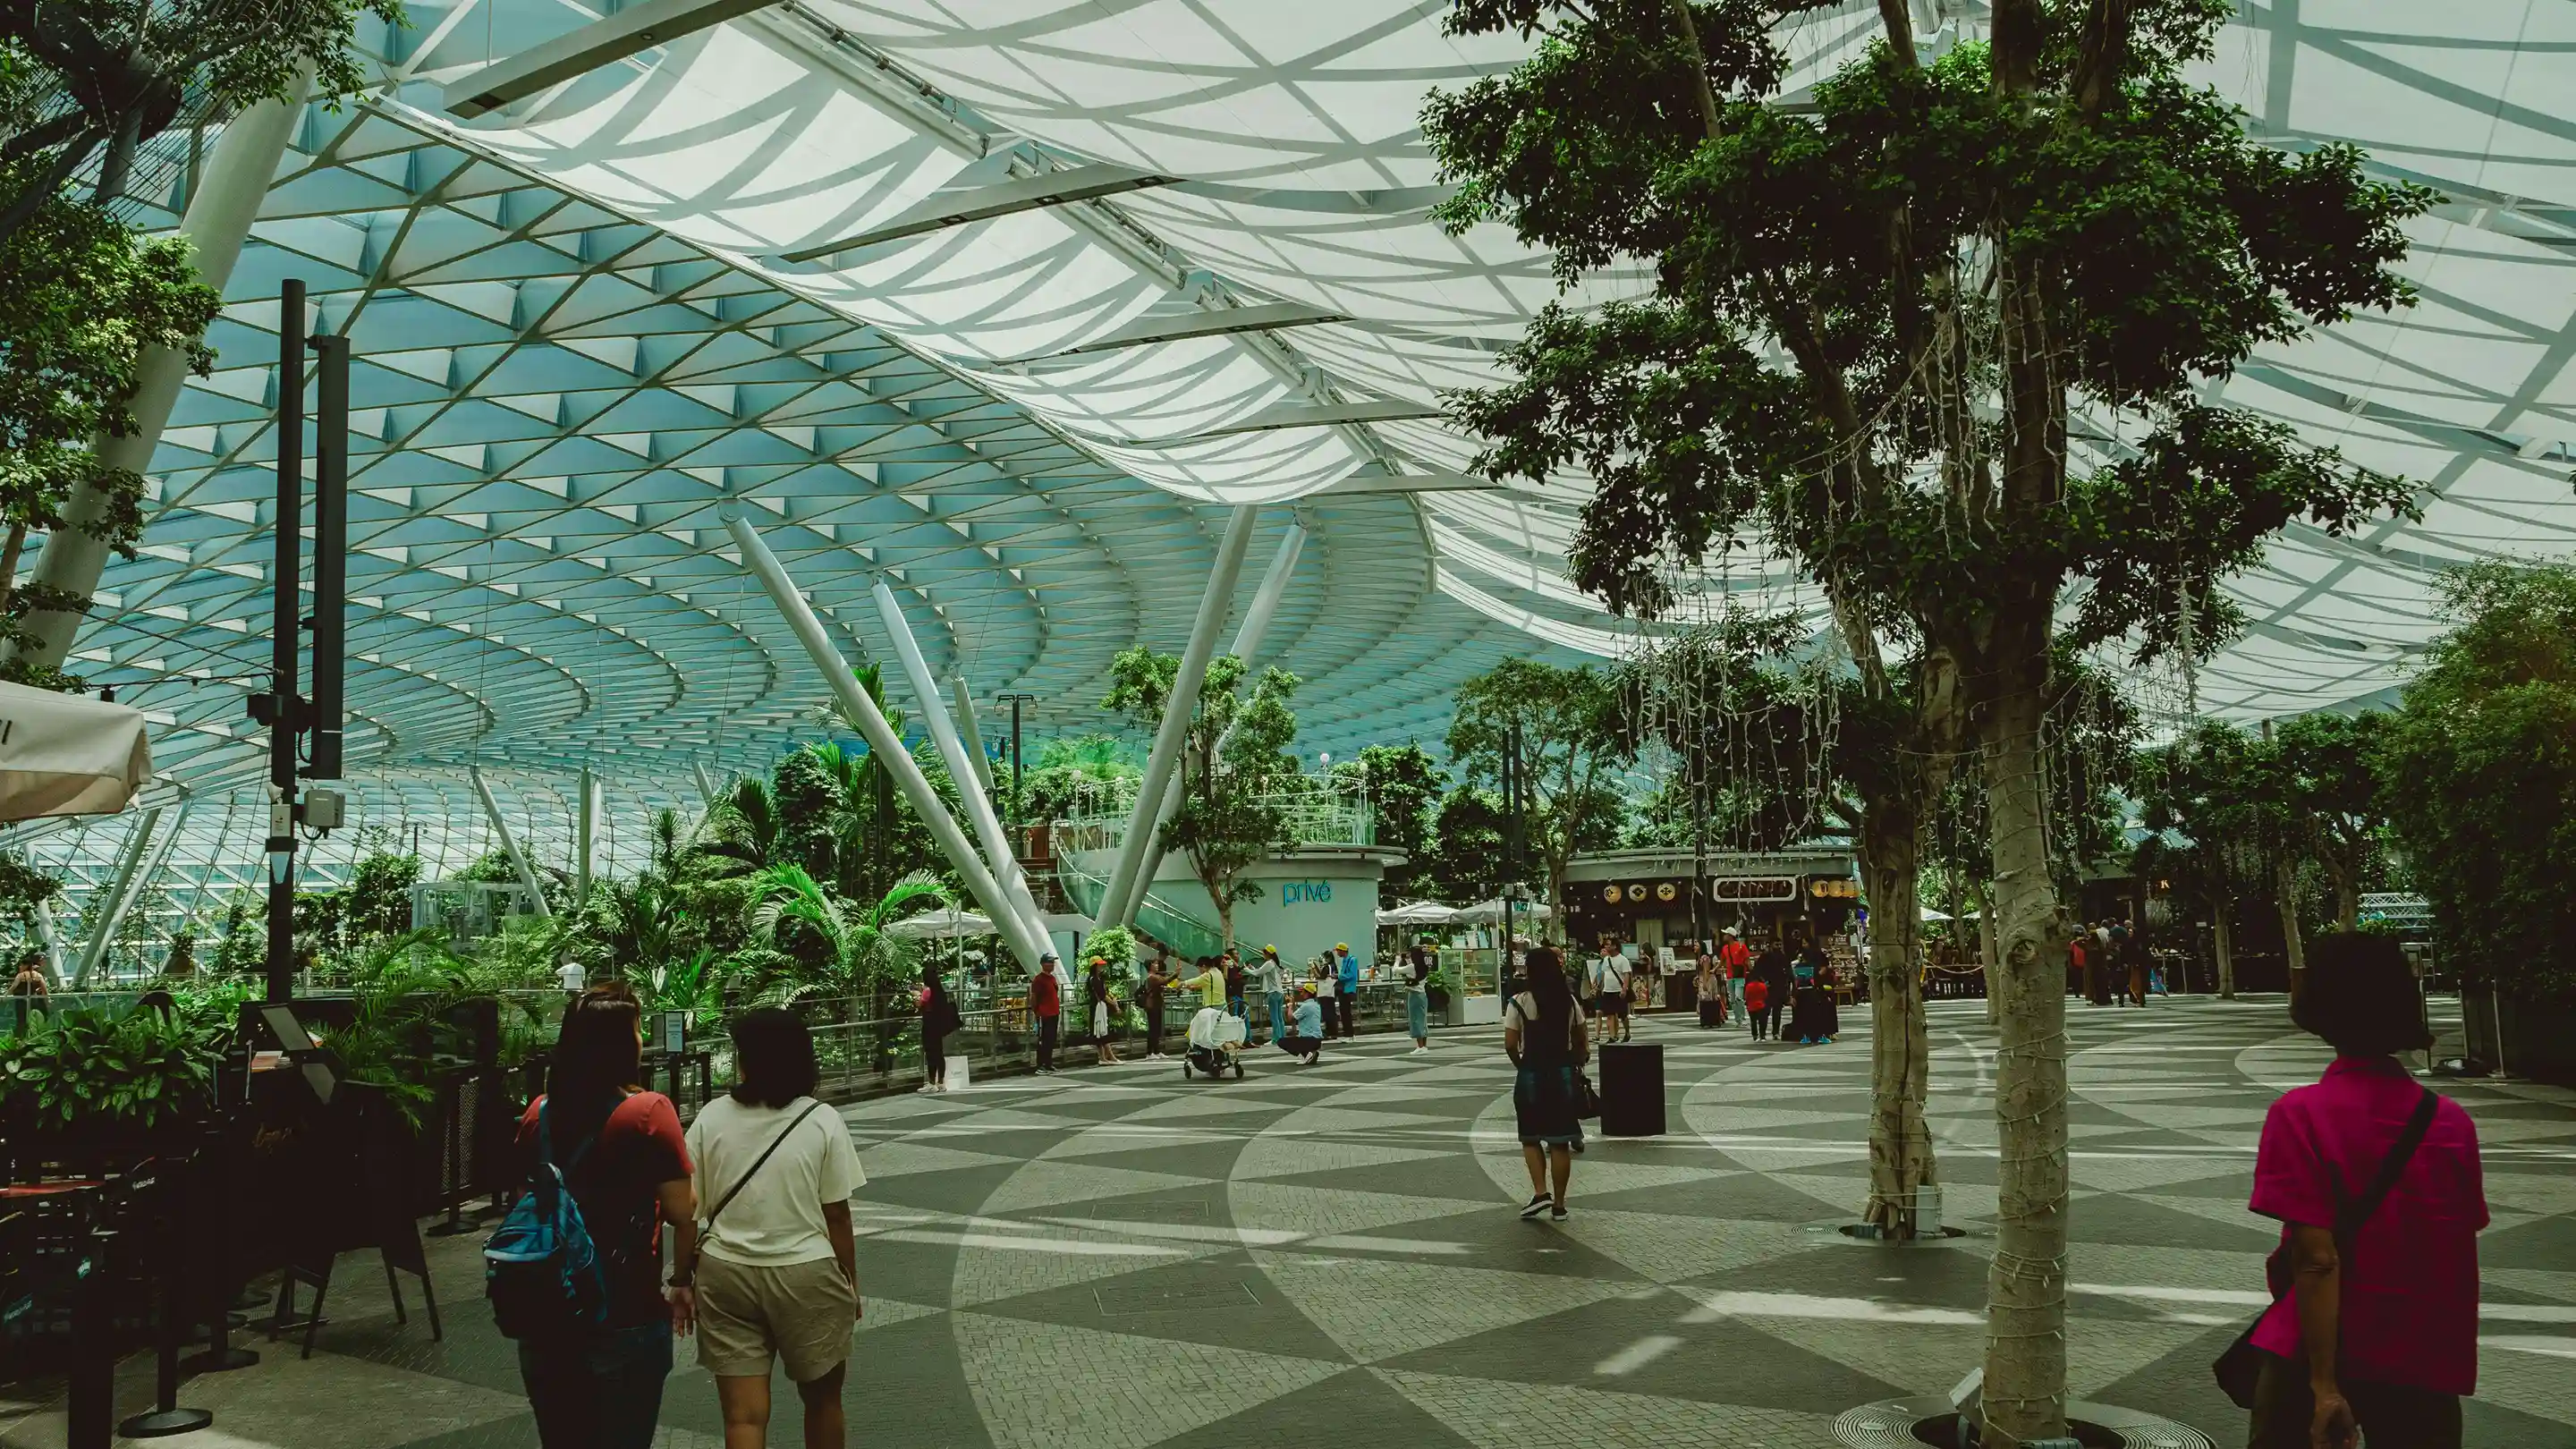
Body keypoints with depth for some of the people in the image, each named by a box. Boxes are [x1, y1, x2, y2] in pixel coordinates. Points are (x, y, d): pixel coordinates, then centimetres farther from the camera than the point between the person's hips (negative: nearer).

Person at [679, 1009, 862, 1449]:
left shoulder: (712, 1118, -3)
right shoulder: (822, 1122, -8)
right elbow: (837, 1217, -5)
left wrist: (683, 1278, 10)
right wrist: (851, 1283, 7)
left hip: (726, 1275, 1)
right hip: (805, 1275, -1)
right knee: (822, 1400, 20)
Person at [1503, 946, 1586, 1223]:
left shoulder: (1519, 1003, -10)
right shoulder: (1569, 1000, 0)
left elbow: (1510, 1044, -11)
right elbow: (1581, 1040, 5)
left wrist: (1519, 1063, 7)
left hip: (1531, 1075, -3)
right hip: (1563, 1073, 3)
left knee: (1530, 1138, 12)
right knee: (1560, 1142, 7)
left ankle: (1540, 1191, -4)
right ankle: (1558, 1203, 12)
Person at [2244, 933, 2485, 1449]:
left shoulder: (2301, 1115, -15)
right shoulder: (2452, 1122, -3)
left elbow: (2317, 1260, -18)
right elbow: (2461, 1262, 5)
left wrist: (2324, 1383, -16)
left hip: (2319, 1354, -3)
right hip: (2427, 1364, 3)